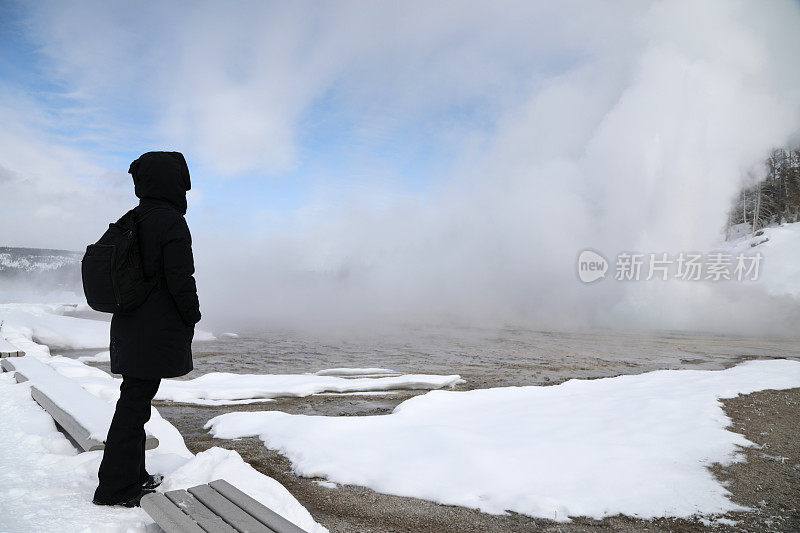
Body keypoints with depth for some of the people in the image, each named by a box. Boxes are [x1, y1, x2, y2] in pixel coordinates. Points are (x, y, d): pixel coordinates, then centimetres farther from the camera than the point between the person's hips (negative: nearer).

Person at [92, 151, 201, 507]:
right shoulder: (172, 222, -15)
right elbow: (180, 279, -20)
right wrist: (193, 316, -5)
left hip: (129, 327, 9)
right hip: (158, 331, -9)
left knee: (135, 400, 16)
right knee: (135, 402, -1)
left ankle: (132, 476, 30)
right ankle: (116, 488, 10)